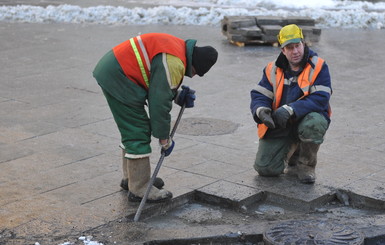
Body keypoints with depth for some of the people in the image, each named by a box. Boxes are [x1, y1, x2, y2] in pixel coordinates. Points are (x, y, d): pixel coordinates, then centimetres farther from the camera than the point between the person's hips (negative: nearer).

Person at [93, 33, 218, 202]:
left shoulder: (179, 48, 10)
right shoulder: (174, 64, -21)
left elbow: (159, 86, 20)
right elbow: (160, 103, -18)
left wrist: (179, 94, 4)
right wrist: (164, 139, -8)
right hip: (117, 77, -11)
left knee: (132, 130, 20)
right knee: (138, 133, -6)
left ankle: (131, 178, 32)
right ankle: (139, 189, 1)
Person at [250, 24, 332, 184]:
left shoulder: (318, 67, -9)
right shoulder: (273, 70, 2)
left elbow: (320, 99, -20)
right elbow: (258, 96, 0)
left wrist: (290, 109, -31)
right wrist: (261, 111, -25)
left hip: (307, 118, -3)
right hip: (278, 126, 3)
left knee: (312, 125, -39)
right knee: (265, 168, -10)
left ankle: (306, 166, -10)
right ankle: (292, 150, 25)